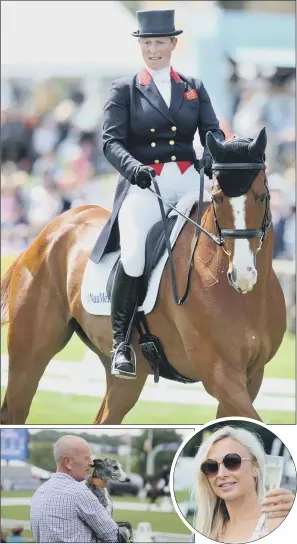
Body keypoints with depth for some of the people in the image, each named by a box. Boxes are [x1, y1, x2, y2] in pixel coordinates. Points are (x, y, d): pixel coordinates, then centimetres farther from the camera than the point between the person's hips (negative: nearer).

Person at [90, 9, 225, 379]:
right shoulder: (124, 90, 10)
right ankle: (121, 341, -17)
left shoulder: (194, 88, 18)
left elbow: (213, 132, 9)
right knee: (135, 251, -29)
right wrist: (133, 167, -22)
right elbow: (111, 141, 0)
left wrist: (213, 157, -16)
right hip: (143, 183, -3)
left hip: (188, 180, 3)